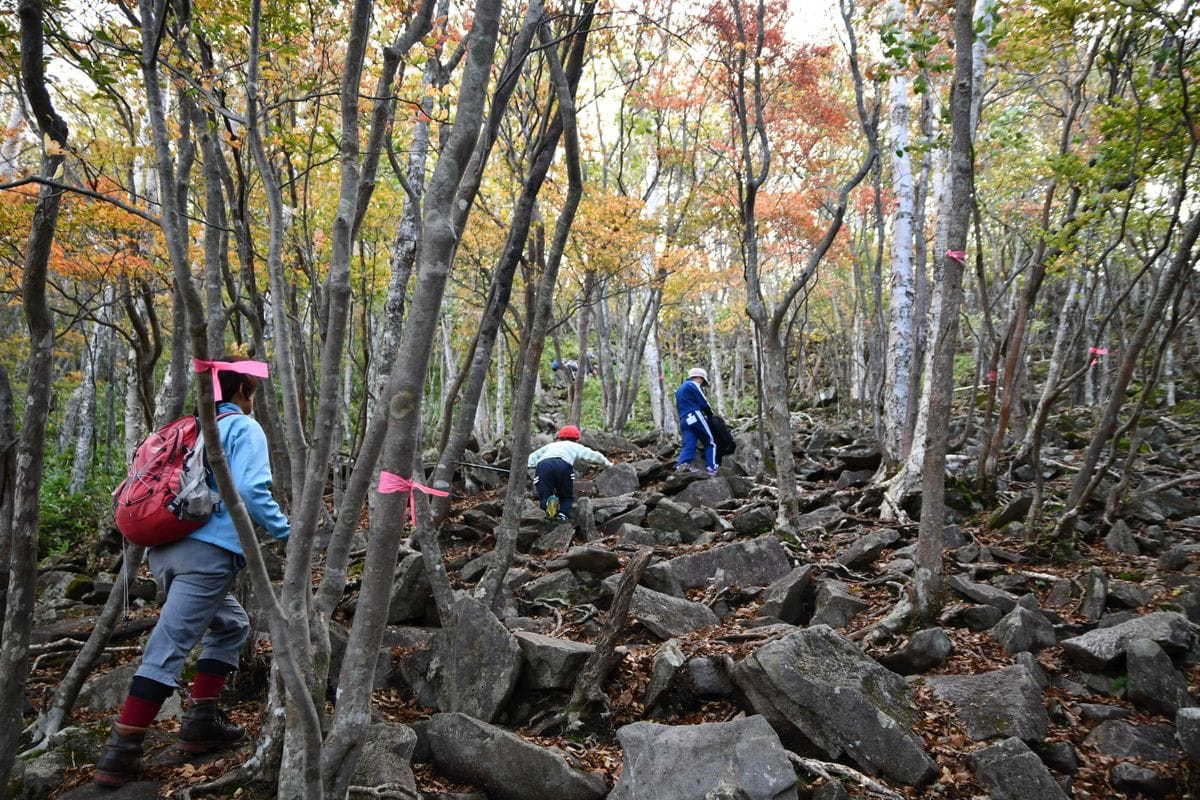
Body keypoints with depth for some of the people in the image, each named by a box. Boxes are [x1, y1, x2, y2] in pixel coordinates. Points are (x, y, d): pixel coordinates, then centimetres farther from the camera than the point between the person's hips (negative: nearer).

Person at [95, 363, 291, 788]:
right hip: (208, 551, -8)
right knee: (168, 648, -7)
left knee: (231, 625, 21)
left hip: (164, 549, 8)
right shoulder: (245, 428, 1)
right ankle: (120, 752, -7)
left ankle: (202, 720, 17)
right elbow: (250, 490, -14)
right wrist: (285, 531, -4)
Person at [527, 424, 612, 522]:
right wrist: (607, 463, 52)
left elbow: (532, 457, 32)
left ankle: (549, 502, -27)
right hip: (563, 464, -1)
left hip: (542, 464, 1)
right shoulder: (575, 446, 36)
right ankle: (563, 513, -14)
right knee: (567, 497, 18)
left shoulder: (551, 445, 41)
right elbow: (593, 455, 38)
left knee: (544, 498, 9)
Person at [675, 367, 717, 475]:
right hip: (695, 417, -7)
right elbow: (704, 403, -4)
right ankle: (711, 468, -9)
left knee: (689, 445, -5)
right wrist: (711, 415, 14)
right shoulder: (693, 385, 2)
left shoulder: (679, 389, 29)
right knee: (710, 443, 2)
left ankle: (682, 464, -30)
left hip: (684, 421, 7)